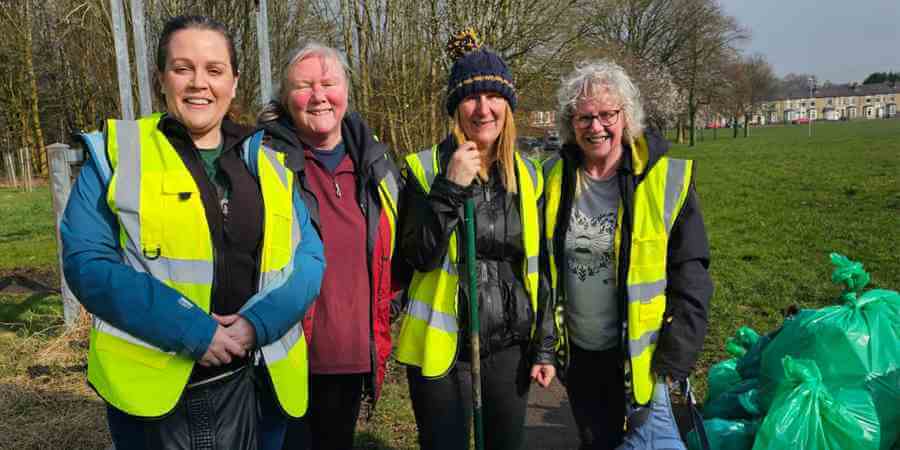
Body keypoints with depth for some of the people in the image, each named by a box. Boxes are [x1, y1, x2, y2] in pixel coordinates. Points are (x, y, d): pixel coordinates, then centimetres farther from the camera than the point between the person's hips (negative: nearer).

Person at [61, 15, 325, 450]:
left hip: (253, 384, 3)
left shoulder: (266, 161, 5)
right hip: (151, 389, -2)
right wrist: (189, 329, -19)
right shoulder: (118, 153, -1)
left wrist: (258, 322, -15)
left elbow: (308, 257, 2)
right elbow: (86, 260, -9)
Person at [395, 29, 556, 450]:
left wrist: (544, 346, 6)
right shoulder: (426, 167, -7)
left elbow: (539, 267, 7)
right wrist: (451, 187, -23)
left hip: (510, 345, 3)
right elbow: (420, 256, -15)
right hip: (444, 346, -3)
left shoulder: (527, 174, 4)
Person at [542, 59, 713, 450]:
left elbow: (690, 278, -9)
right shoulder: (553, 178, -1)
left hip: (640, 355, -3)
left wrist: (675, 360, -12)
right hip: (578, 354, 4)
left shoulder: (666, 180, -11)